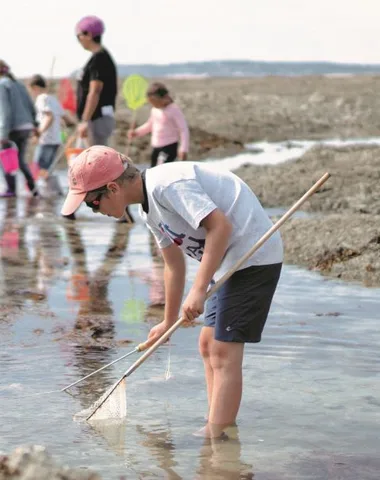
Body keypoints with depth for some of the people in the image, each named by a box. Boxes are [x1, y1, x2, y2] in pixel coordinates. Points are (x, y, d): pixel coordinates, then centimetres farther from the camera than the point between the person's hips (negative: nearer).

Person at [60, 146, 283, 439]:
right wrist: (169, 322, 29)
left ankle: (215, 441, -8)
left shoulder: (167, 184, -20)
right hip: (231, 260, 10)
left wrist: (199, 290, -28)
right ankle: (221, 432, 20)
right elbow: (174, 265, 22)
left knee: (223, 352, -11)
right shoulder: (149, 209, 12)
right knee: (208, 344, 13)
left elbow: (220, 226, -27)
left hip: (253, 254, -10)